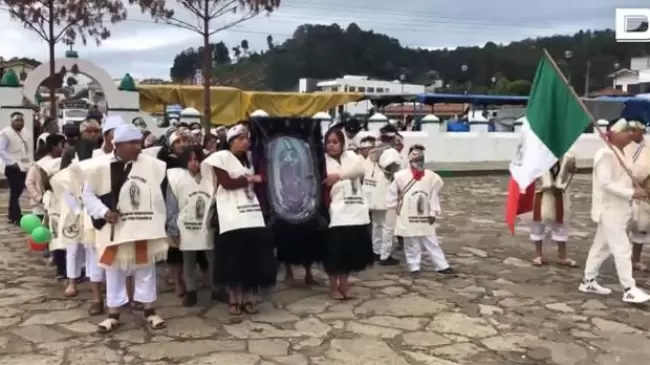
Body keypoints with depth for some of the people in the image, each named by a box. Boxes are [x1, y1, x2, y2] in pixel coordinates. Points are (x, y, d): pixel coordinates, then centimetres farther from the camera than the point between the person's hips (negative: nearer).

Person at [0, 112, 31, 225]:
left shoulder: (24, 132, 14)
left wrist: (28, 160, 9)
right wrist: (13, 162, -19)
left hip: (23, 167, 7)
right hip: (12, 168, -7)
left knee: (18, 191, 12)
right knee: (15, 192, -8)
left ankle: (12, 215, 23)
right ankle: (17, 217, -4)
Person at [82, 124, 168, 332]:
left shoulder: (153, 166, -5)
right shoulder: (100, 167, -8)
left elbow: (162, 195, 2)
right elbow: (87, 194, 0)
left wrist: (159, 223, -1)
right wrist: (103, 212, -14)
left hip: (144, 230, 1)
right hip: (114, 231, -1)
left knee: (146, 271, 13)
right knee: (114, 273, 12)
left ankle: (149, 311, 27)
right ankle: (113, 315, 25)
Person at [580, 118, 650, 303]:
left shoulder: (624, 156, 12)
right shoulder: (606, 154, -18)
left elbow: (624, 180, 15)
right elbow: (606, 183, -24)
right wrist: (632, 193, -24)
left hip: (618, 209, 10)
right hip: (609, 210, -10)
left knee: (602, 247, 16)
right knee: (622, 249, -6)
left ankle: (589, 281, 26)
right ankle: (629, 289, 1)